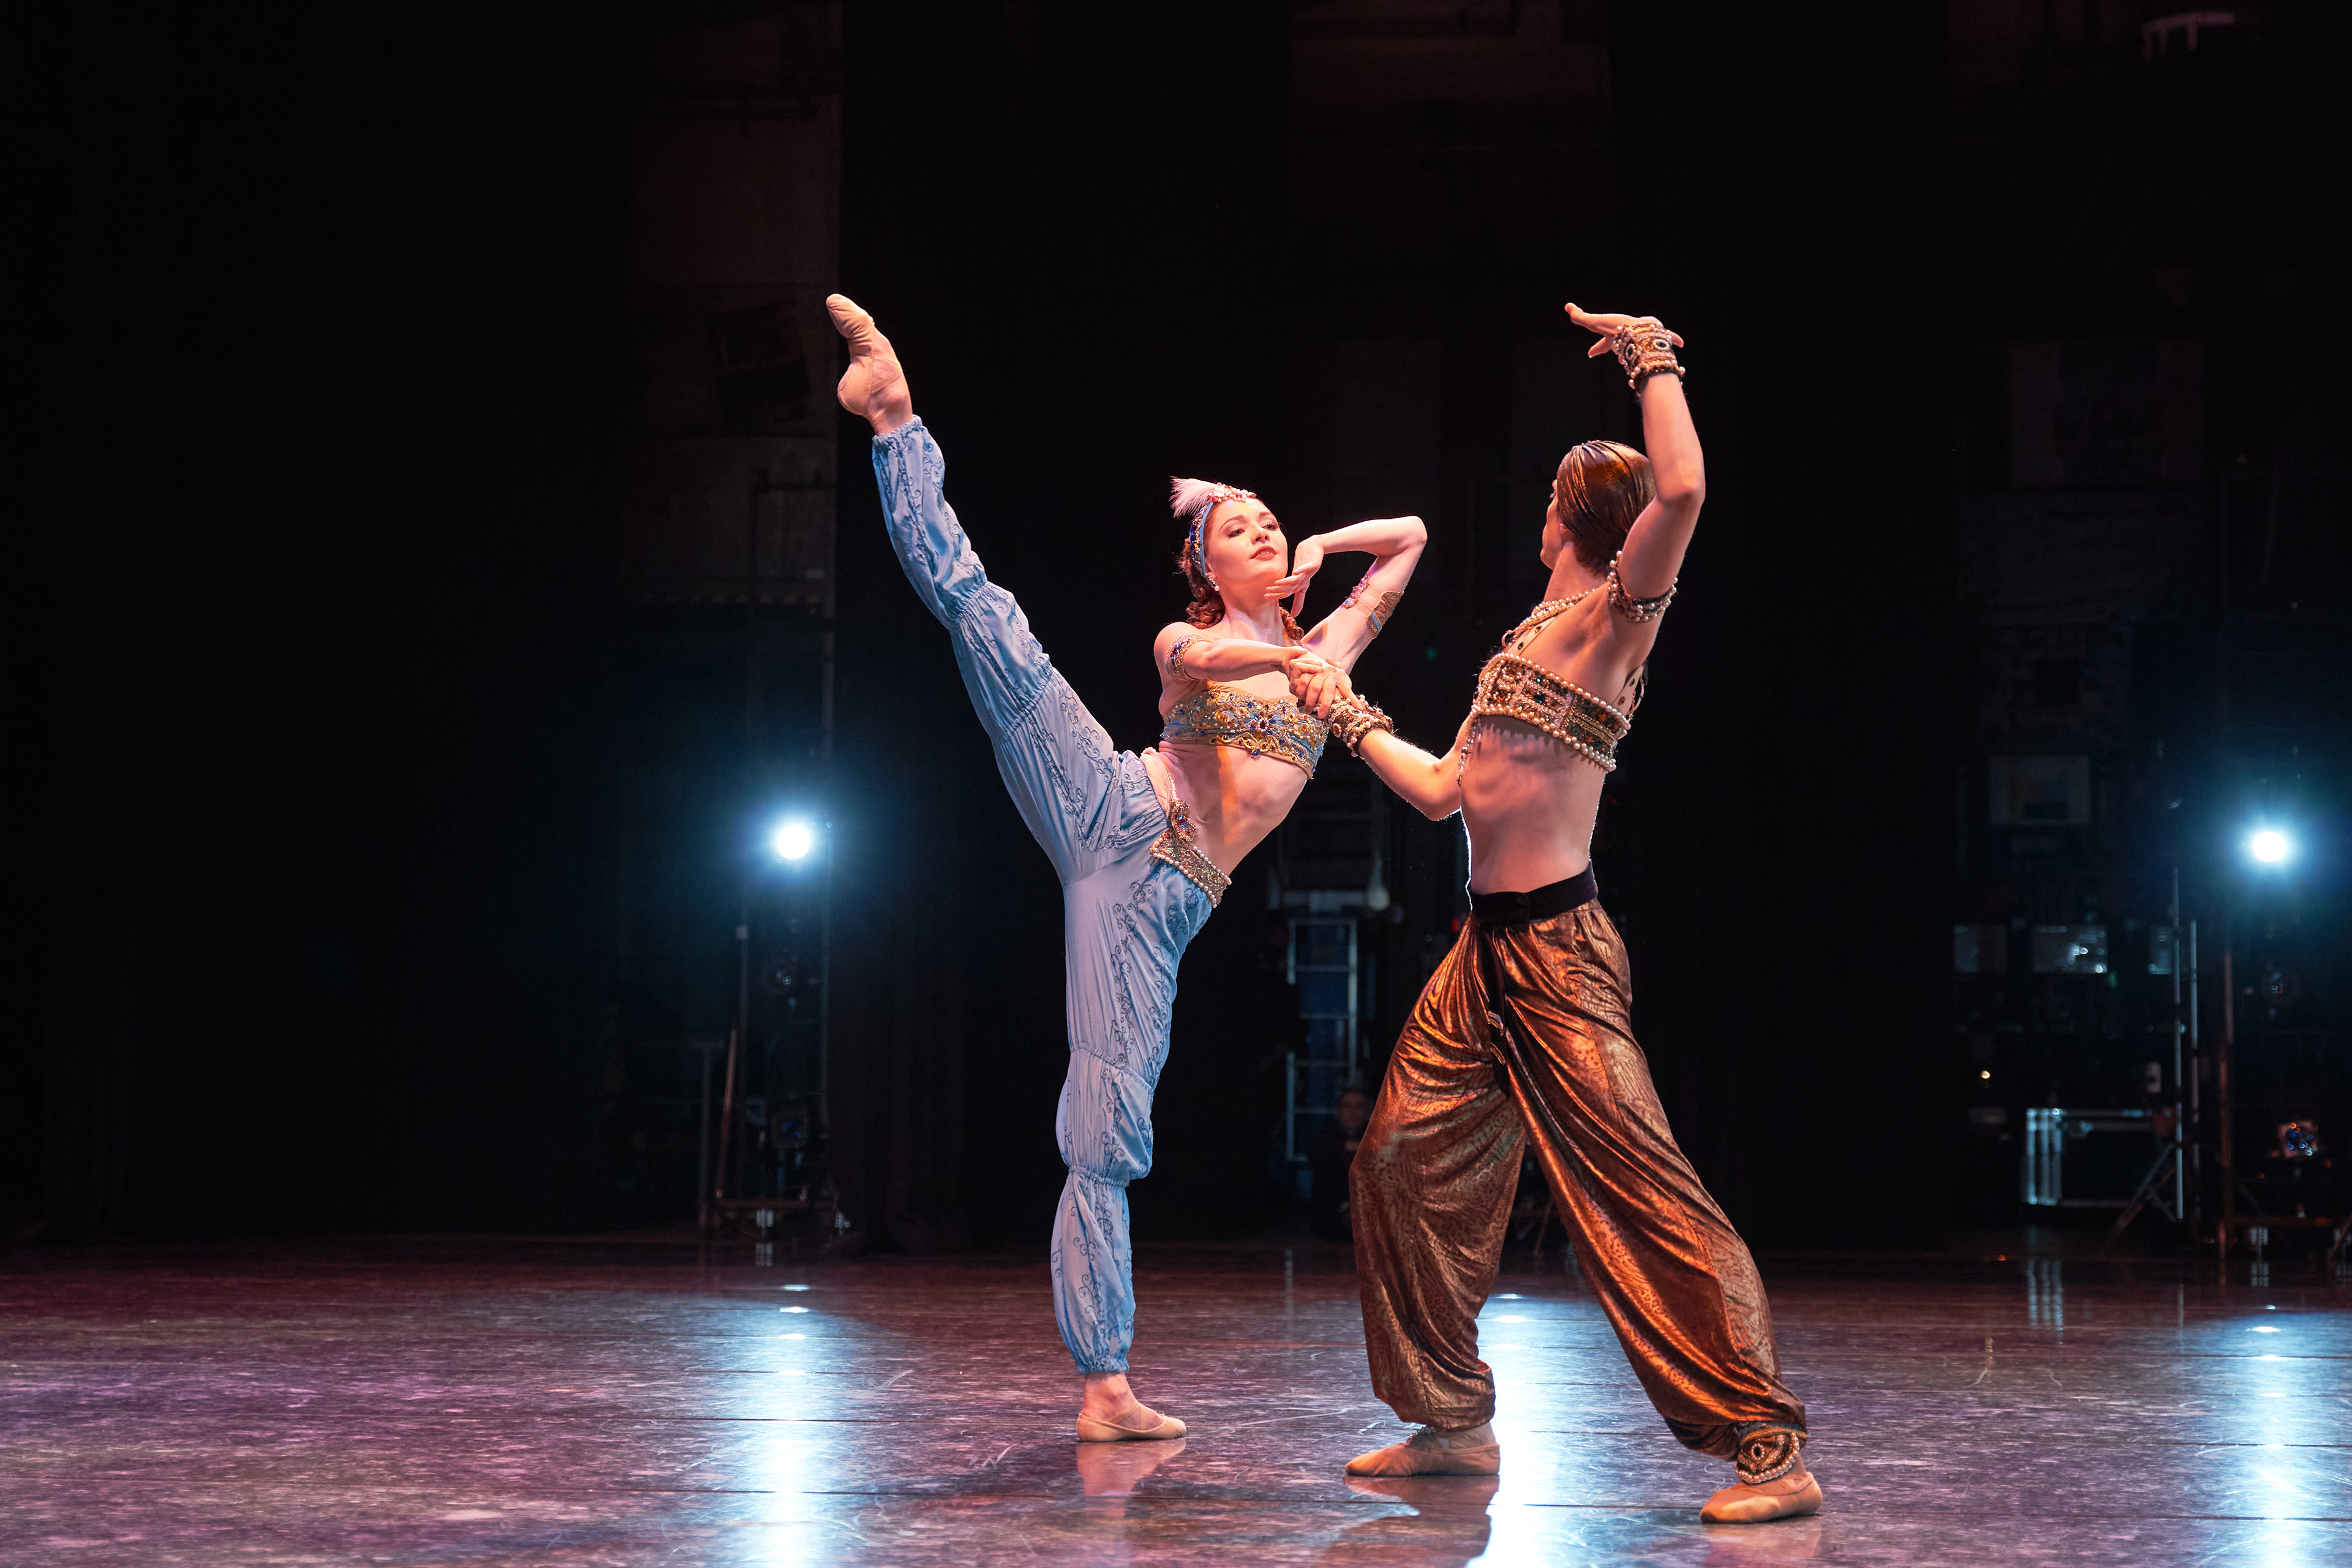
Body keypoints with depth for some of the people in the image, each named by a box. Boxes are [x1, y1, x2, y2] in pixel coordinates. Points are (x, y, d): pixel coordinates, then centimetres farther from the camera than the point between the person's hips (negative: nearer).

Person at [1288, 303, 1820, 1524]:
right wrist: (1346, 716, 34)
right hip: (1486, 945, 9)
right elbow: (1444, 790, 25)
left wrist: (1651, 359, -13)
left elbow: (1683, 491, -26)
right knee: (1409, 1159, 11)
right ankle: (1452, 1422, 22)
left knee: (1640, 1189, -13)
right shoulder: (1536, 636, 19)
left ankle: (1773, 1451, -9)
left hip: (1554, 949, -9)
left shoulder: (1615, 615, -6)